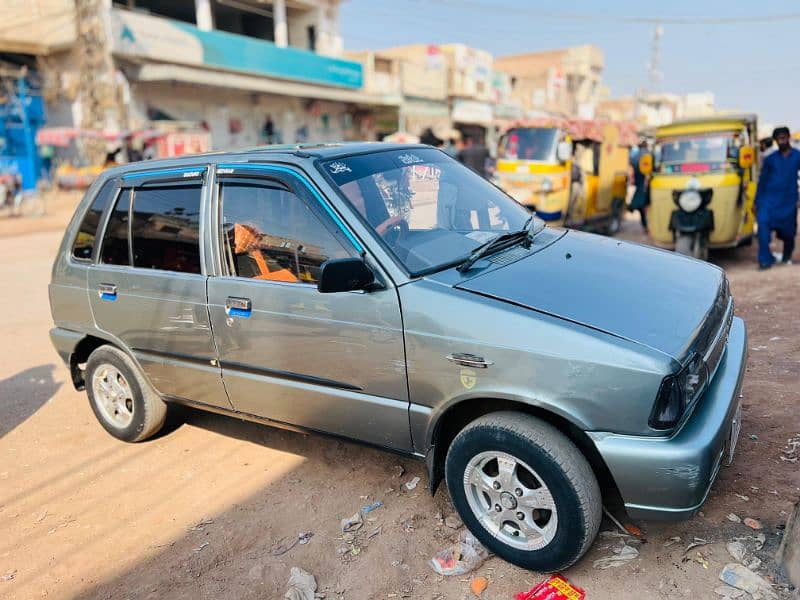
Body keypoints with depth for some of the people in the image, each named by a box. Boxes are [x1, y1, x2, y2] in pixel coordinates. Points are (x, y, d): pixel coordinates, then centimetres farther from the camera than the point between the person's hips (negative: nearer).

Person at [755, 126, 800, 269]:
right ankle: (765, 259, -22)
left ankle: (787, 257, 32)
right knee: (763, 222, -23)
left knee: (788, 231, 7)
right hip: (769, 198, 0)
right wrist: (756, 202, 9)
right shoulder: (770, 159, 8)